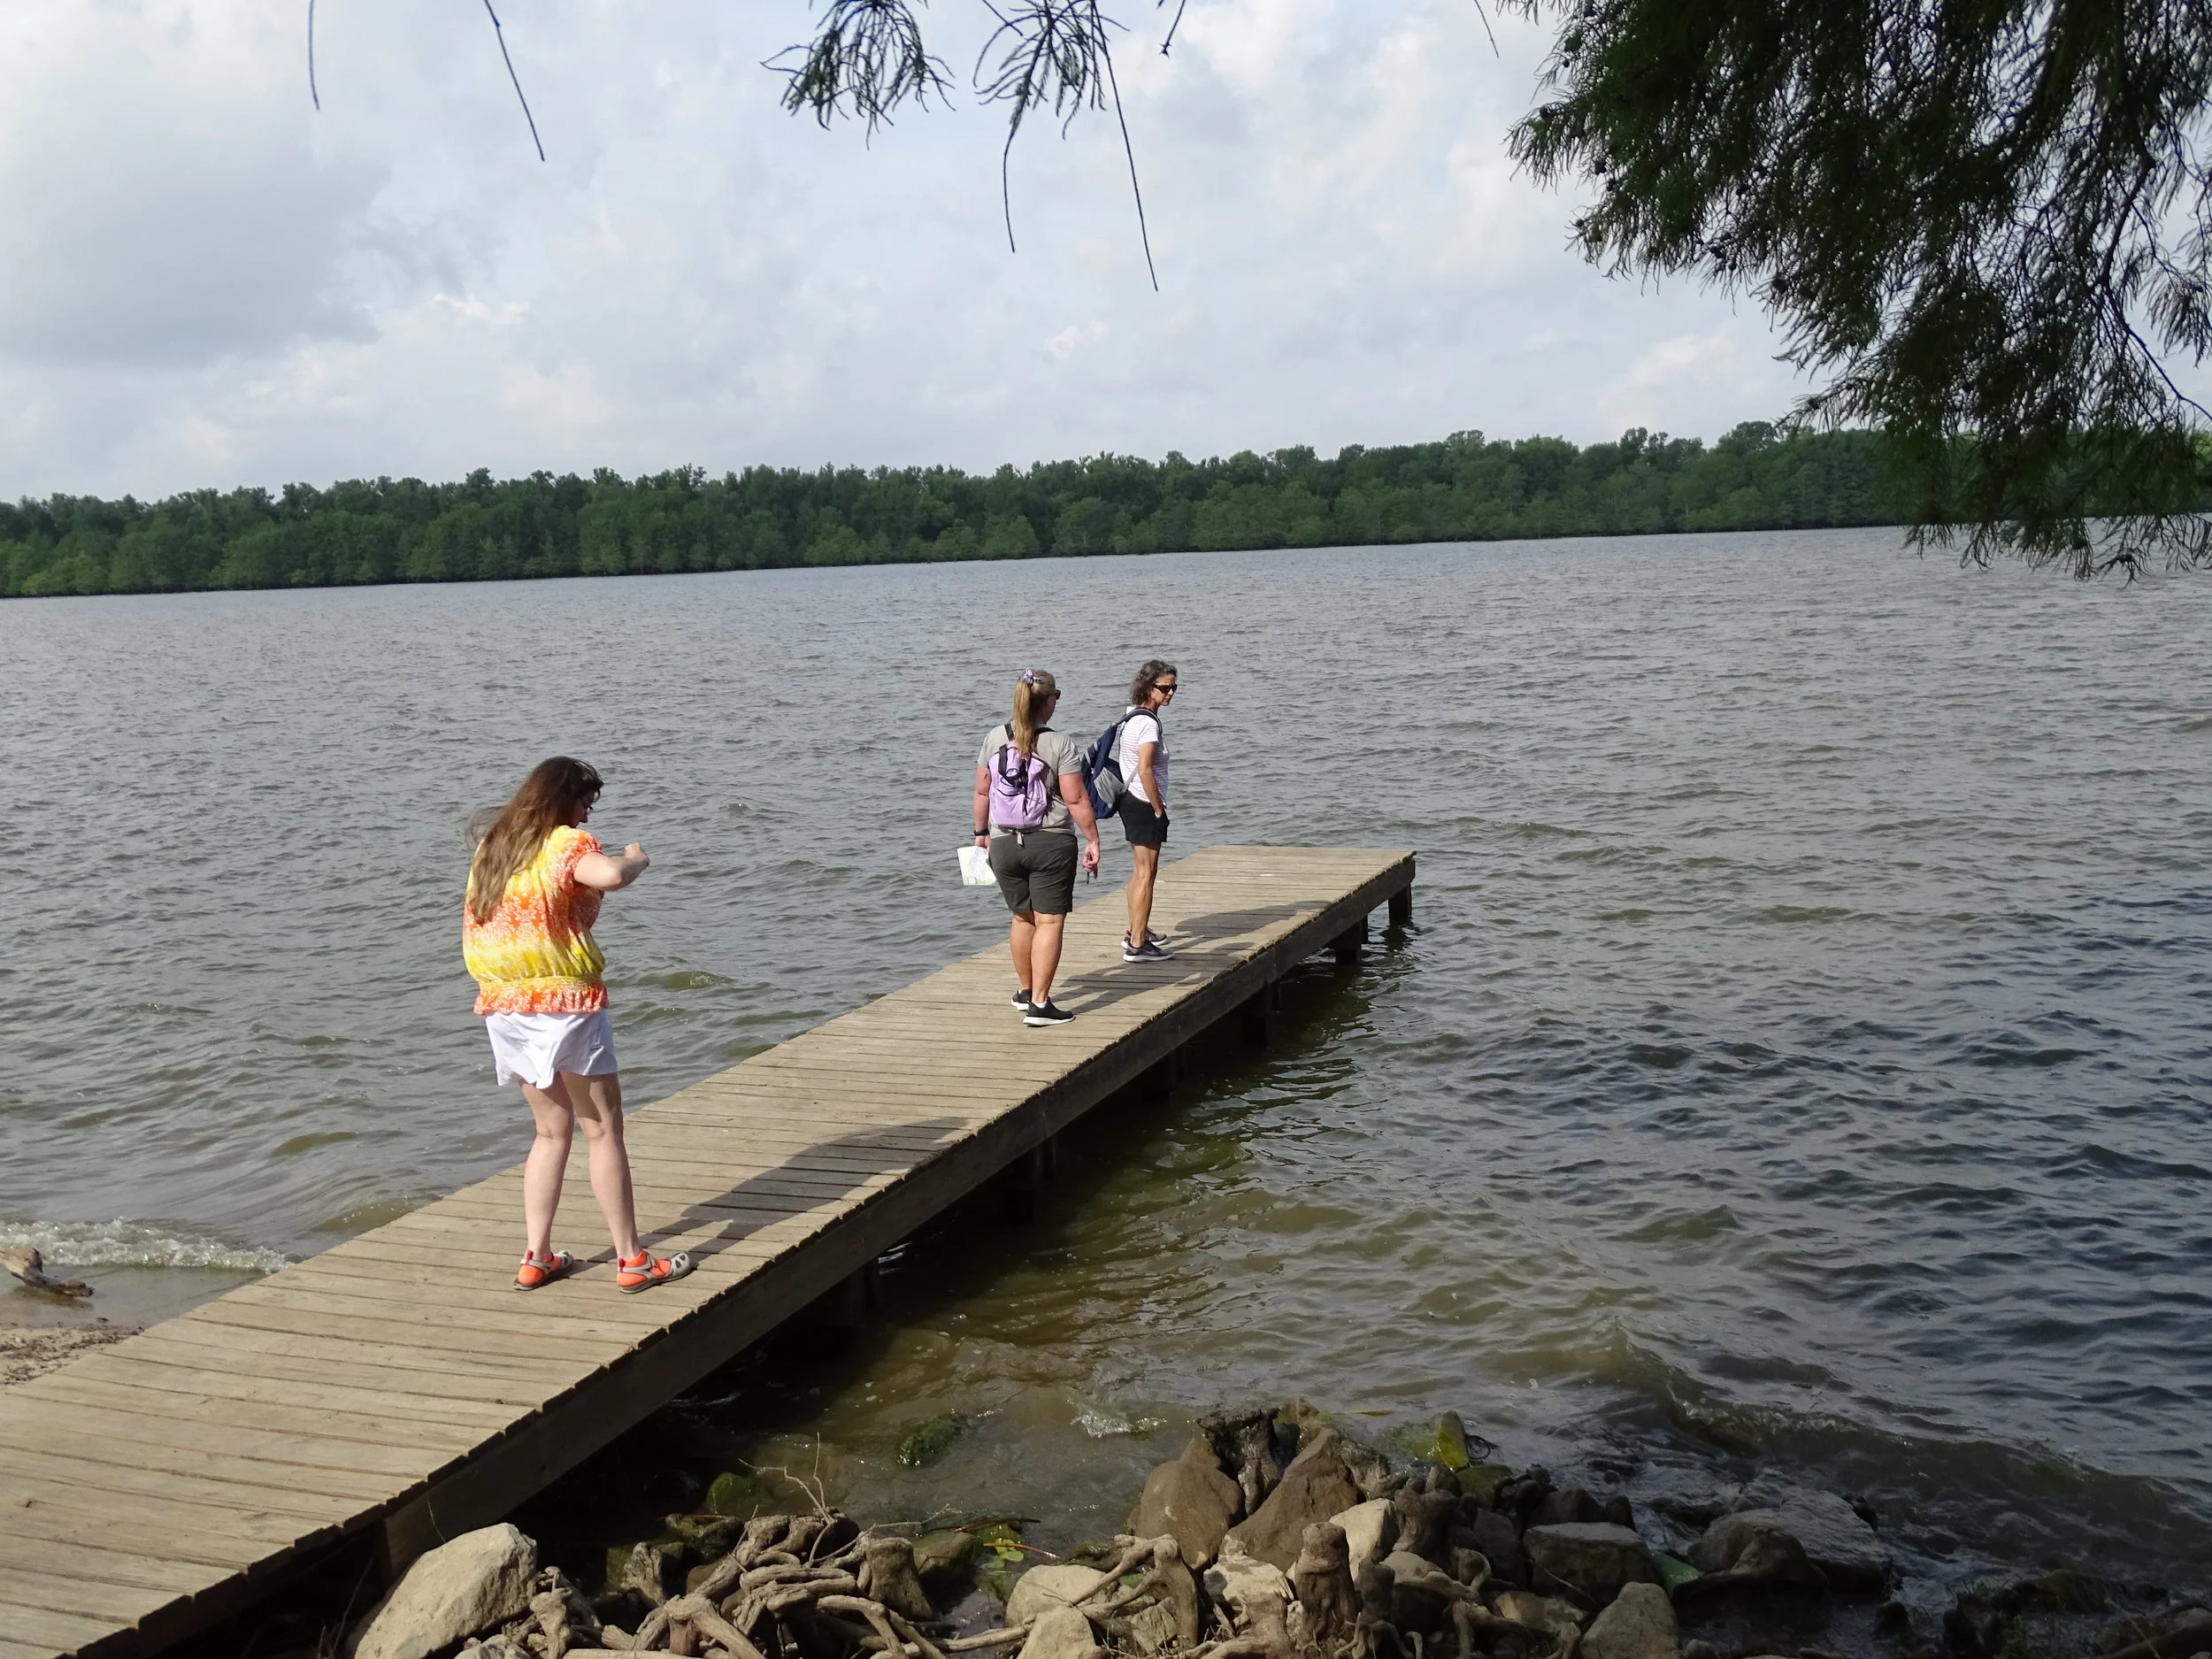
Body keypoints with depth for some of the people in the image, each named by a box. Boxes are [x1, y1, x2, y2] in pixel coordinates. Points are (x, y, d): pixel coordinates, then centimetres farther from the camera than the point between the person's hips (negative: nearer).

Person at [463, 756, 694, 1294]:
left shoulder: (491, 849, 12)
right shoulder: (567, 844, -10)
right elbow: (610, 876, -31)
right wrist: (635, 859, -9)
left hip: (503, 1005, 7)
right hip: (564, 1002, -7)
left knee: (553, 1129, 18)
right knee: (604, 1131, 2)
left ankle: (536, 1257, 16)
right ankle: (632, 1260, 5)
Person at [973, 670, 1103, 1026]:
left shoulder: (994, 738, 1)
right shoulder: (1060, 744, -12)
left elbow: (982, 792, 8)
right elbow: (1076, 799, -14)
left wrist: (982, 832, 21)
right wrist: (1092, 840, -6)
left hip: (1004, 843, 5)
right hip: (1051, 843, -5)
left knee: (1022, 917, 19)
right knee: (1050, 921, 0)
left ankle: (1025, 991, 32)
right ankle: (1039, 1004, -4)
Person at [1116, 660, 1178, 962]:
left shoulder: (1131, 716, 11)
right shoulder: (1149, 723, -19)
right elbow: (1145, 771, -25)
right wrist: (1159, 810, -16)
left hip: (1129, 800, 10)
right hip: (1144, 804, -10)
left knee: (1140, 870, 21)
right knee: (1147, 873, -5)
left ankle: (1136, 931, 33)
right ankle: (1137, 945, -3)